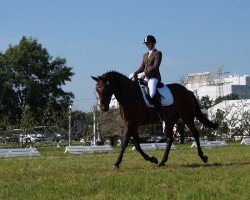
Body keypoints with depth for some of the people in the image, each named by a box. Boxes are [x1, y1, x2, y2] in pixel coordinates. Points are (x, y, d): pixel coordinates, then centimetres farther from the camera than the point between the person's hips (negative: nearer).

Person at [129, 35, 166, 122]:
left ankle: (162, 116, -33)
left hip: (154, 76, -9)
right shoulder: (145, 55, 23)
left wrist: (144, 74, -21)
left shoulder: (158, 53, -1)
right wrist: (134, 73, 1)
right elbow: (142, 67, 20)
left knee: (152, 93, -33)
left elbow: (155, 67, -12)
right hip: (145, 78, 9)